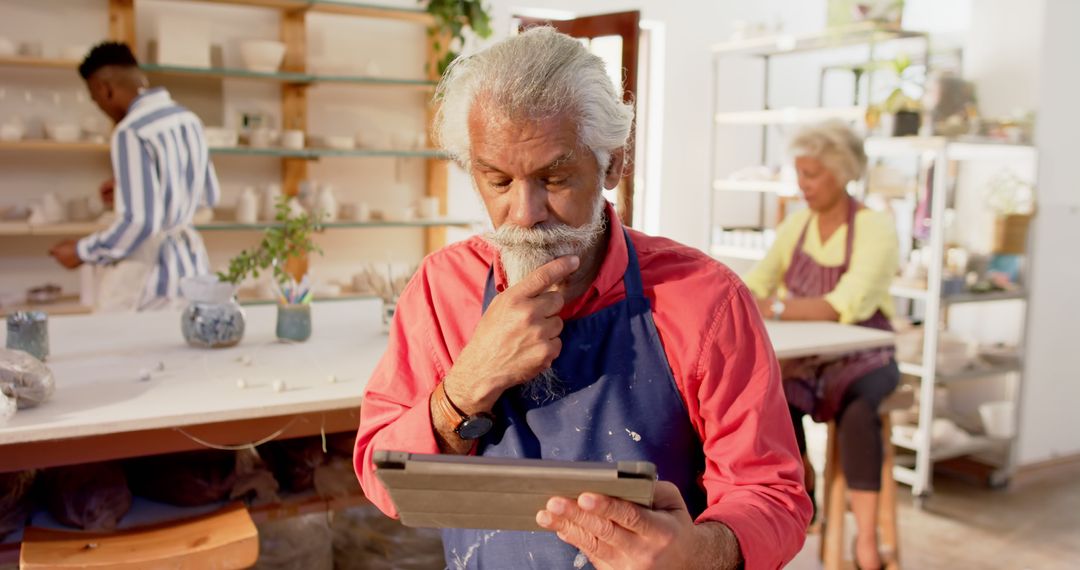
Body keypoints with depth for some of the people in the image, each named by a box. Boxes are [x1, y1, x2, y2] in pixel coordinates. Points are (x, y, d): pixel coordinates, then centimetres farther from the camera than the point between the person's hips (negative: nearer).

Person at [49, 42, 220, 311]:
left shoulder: (131, 132, -16)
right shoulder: (188, 119, 8)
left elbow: (140, 222, -21)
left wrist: (83, 251, -7)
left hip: (149, 272, -8)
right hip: (191, 262, 8)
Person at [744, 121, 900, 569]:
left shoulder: (876, 229, -12)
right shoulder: (797, 224, 6)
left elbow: (846, 306, -26)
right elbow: (758, 284, 3)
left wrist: (774, 307, -33)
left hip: (864, 359, -4)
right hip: (808, 357, 4)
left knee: (857, 414, -36)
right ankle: (802, 490, 0)